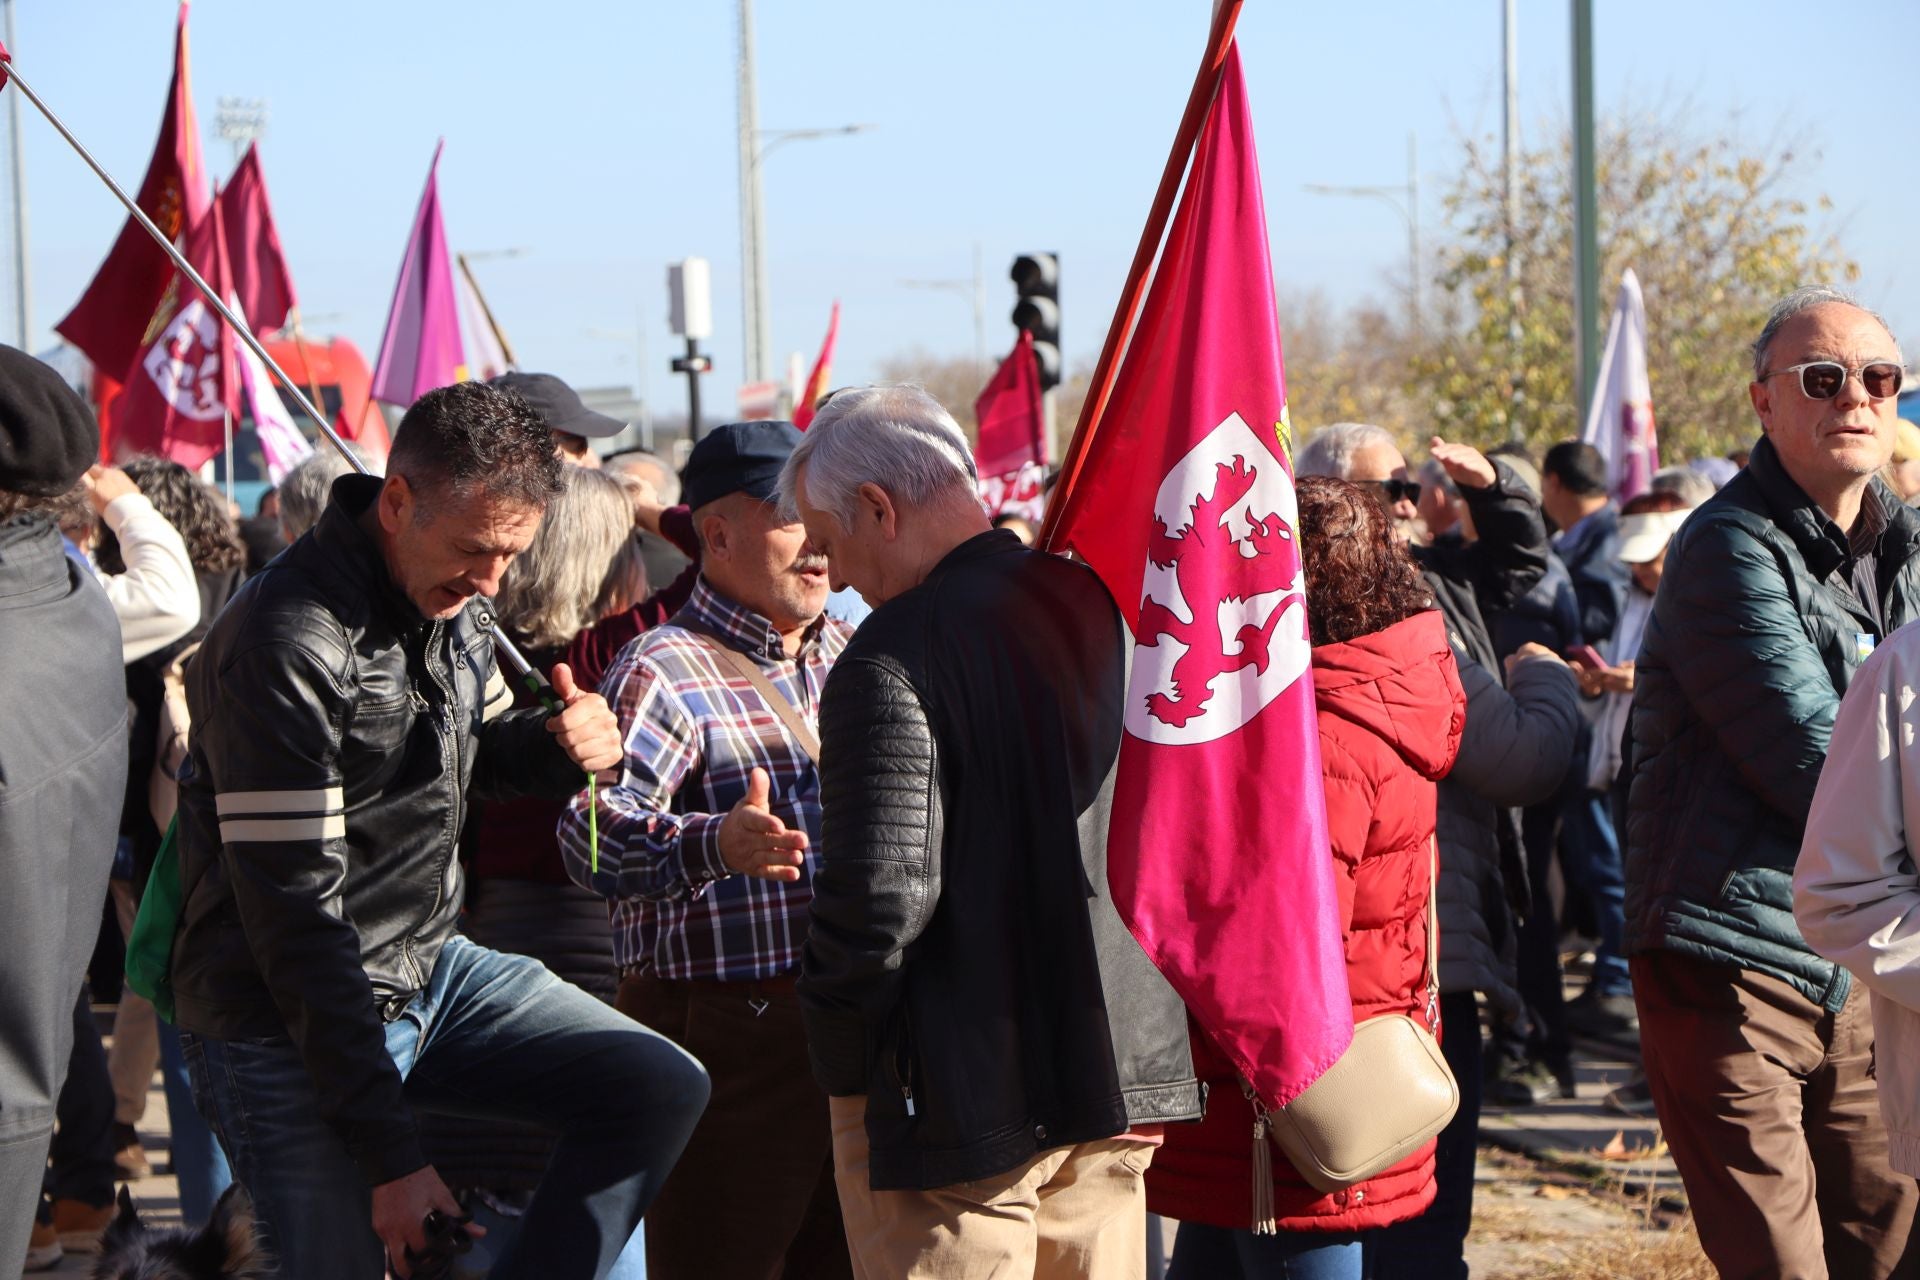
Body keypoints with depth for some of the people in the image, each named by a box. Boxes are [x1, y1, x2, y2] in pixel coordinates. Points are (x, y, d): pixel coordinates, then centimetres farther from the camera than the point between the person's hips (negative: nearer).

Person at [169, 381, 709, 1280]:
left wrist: (558, 743, -4)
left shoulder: (454, 602, 2)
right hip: (288, 1028, -8)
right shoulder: (286, 642, -24)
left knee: (663, 1090, -1)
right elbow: (294, 919, -24)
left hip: (432, 969, 8)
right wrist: (389, 1155, -23)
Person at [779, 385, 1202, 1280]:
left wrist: (838, 1059, -6)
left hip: (959, 1104, -7)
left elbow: (878, 898, -21)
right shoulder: (1107, 607, 8)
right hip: (1119, 1074, 7)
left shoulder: (893, 660, -16)